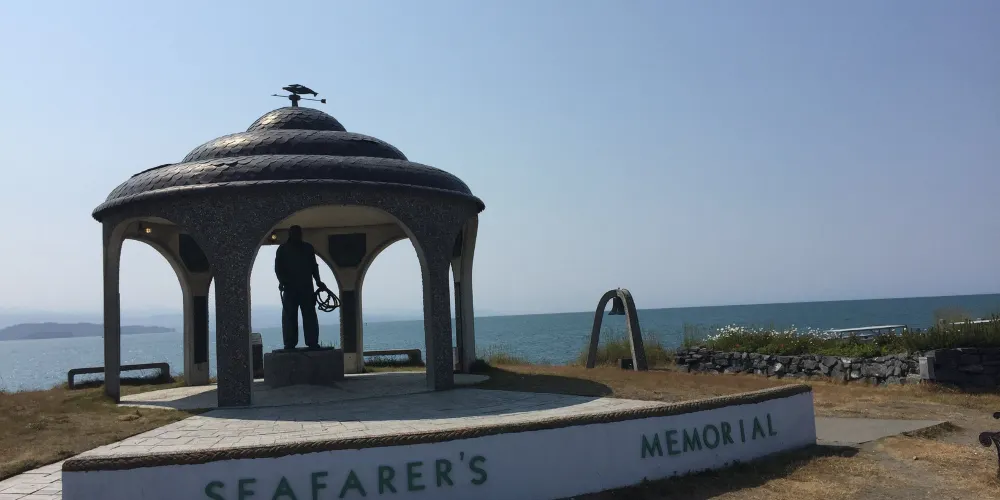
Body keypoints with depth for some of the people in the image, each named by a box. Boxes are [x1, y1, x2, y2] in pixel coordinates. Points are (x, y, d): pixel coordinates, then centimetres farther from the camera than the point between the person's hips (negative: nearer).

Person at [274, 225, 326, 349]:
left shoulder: (308, 248, 13)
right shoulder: (283, 249, 6)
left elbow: (314, 266, 16)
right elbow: (278, 268, 1)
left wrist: (318, 281, 5)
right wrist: (282, 281, -15)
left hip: (307, 288, 2)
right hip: (290, 288, -2)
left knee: (310, 315, -1)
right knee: (289, 316, -3)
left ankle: (312, 342, 0)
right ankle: (290, 344, -1)